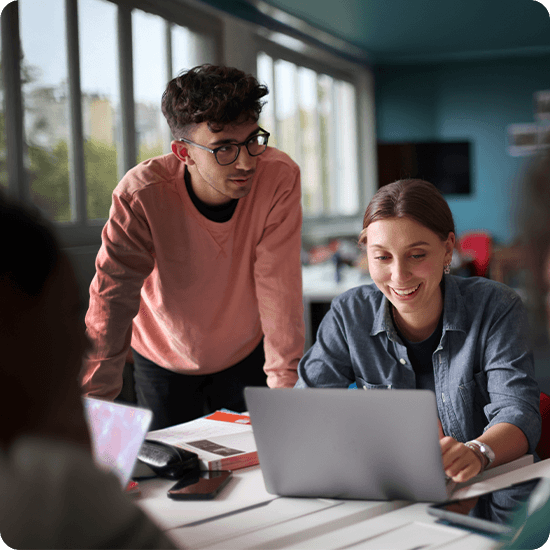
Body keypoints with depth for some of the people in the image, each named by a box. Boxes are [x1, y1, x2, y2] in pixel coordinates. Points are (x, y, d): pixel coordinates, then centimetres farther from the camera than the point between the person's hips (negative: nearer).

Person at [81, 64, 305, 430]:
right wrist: (94, 403, -32)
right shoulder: (141, 194, -28)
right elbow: (113, 298, -27)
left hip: (246, 355, 1)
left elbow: (279, 288, -23)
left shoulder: (280, 178, -25)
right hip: (164, 356, -1)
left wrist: (285, 385, -26)